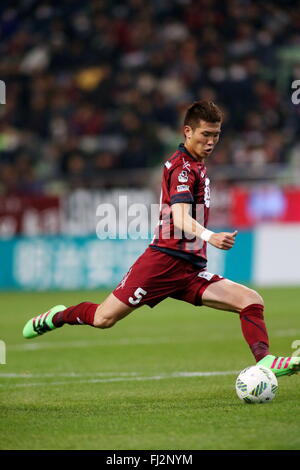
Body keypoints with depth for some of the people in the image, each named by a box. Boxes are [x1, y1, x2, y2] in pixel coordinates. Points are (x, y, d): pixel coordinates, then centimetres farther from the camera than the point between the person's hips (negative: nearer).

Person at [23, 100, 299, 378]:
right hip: (164, 261, -8)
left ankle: (265, 361, -24)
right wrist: (210, 237, -44)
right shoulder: (183, 167, -11)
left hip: (191, 271, 8)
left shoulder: (196, 164, 18)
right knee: (103, 318, -4)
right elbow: (181, 217, -28)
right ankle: (60, 316, 25)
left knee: (252, 301, -11)